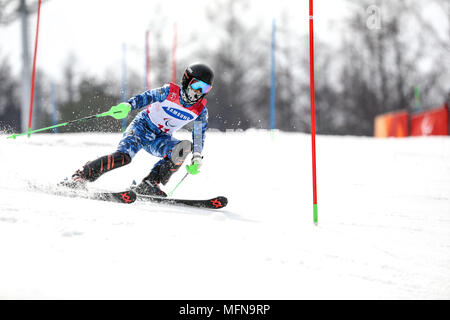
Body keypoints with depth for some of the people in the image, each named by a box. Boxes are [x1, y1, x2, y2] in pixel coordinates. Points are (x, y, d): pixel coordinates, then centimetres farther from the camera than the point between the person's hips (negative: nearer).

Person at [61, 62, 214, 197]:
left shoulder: (201, 109, -4)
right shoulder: (170, 91, -14)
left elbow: (199, 135, 5)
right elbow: (146, 97, -11)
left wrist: (197, 158, -3)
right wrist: (128, 105, -29)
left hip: (160, 139, 4)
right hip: (142, 127, -4)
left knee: (182, 148, -26)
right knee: (123, 156, -28)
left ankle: (150, 184, -25)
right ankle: (78, 178, -24)